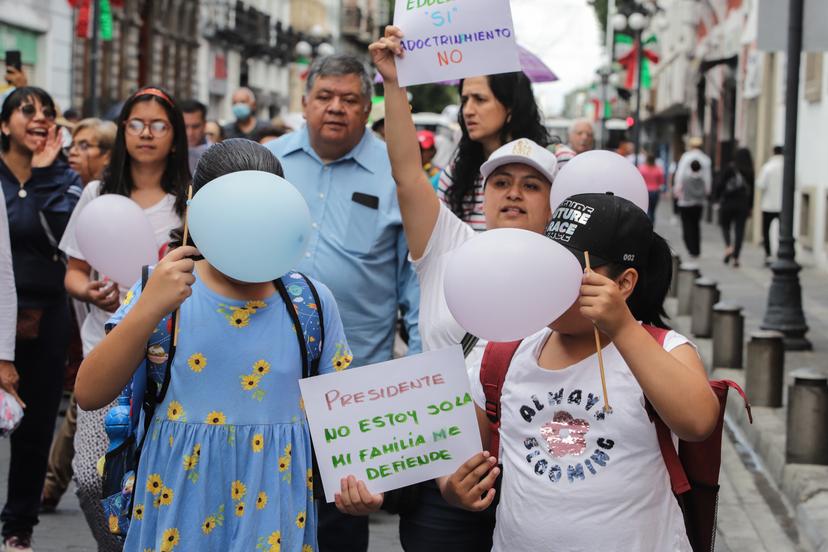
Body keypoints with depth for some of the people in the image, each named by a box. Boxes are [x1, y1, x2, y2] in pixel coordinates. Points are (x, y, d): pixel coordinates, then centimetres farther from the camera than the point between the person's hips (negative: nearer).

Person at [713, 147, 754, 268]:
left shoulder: (730, 168, -6)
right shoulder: (750, 172, 0)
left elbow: (720, 184, -7)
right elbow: (752, 190, 3)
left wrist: (716, 197, 5)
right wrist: (750, 207, 10)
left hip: (728, 203, -2)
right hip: (743, 205, 2)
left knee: (725, 226, 17)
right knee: (739, 230, 4)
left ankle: (728, 246, -8)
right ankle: (735, 258, 2)